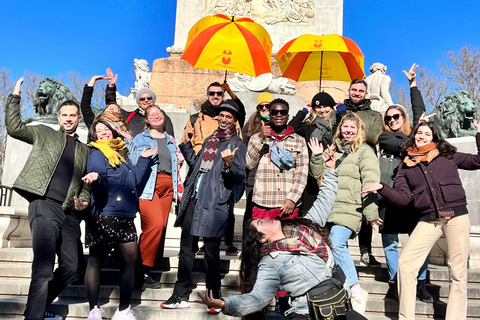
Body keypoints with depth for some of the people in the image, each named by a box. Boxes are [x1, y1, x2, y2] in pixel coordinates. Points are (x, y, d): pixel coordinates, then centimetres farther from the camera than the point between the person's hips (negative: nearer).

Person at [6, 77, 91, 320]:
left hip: (69, 212, 4)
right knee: (44, 267, -14)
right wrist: (15, 97, 0)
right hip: (44, 205, -4)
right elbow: (14, 128, 2)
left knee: (70, 267, 4)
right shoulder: (44, 134, 14)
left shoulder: (85, 150, 21)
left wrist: (83, 200, 1)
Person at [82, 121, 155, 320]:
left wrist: (144, 159, 20)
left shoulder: (121, 154, 20)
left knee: (130, 259, 3)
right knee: (96, 260, 0)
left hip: (125, 216, 7)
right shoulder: (96, 154, -1)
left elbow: (136, 179, 20)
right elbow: (100, 186, -14)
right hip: (103, 215, -7)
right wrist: (96, 178, -36)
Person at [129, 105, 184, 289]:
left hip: (167, 186, 5)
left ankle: (150, 267, 11)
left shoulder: (170, 140, 23)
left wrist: (180, 161, 10)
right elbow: (132, 164, 4)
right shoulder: (140, 139, 10)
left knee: (161, 227, 1)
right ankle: (142, 270, -10)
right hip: (147, 185, -5)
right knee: (155, 224, -21)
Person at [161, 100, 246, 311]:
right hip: (194, 199, 7)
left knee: (211, 251, -1)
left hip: (214, 203, -7)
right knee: (186, 248, 11)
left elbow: (240, 177, -8)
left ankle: (214, 299, 13)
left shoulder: (236, 144, -1)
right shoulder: (210, 140, 19)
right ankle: (181, 296, 22)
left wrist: (229, 165, -26)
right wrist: (186, 145, 23)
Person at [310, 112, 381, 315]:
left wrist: (370, 212, -13)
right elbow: (318, 174, 19)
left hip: (350, 209, -6)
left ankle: (357, 291, -14)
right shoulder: (333, 149, 20)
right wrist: (318, 155, 3)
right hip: (329, 208, 6)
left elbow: (370, 183, -6)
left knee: (335, 245, -24)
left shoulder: (364, 151, 3)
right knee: (340, 250, 7)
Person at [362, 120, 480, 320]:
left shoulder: (447, 155, 10)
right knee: (405, 263, -10)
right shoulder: (406, 166, 11)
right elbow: (402, 198, 4)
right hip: (428, 221, 1)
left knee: (457, 272, 1)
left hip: (457, 216, 0)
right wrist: (382, 188, -9)